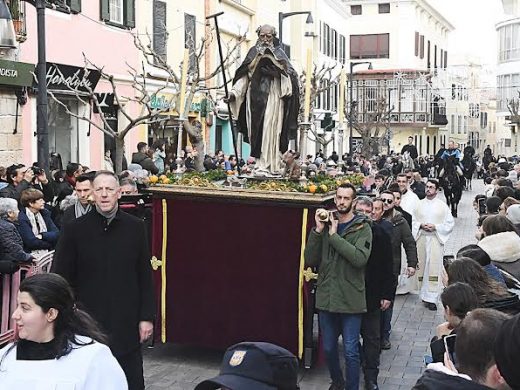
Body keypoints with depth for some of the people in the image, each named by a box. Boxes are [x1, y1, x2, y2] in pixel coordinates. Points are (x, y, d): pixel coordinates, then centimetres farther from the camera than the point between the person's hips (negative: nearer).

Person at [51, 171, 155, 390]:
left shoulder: (135, 228, 1)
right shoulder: (75, 230, -2)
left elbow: (145, 276, 5)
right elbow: (60, 278, -1)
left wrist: (147, 317, 2)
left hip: (127, 323, 1)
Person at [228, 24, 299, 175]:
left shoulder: (279, 53, 8)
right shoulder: (253, 52, 14)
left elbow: (289, 75, -1)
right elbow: (244, 76, 10)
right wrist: (234, 92, -2)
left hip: (273, 96, -3)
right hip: (255, 96, 3)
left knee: (269, 130, -11)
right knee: (256, 130, 0)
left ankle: (265, 165, -14)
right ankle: (260, 162, 6)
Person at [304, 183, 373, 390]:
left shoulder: (362, 228, -4)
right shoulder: (326, 224, 5)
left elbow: (360, 258, -22)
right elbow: (310, 260, -2)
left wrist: (334, 235, -19)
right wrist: (318, 231, -11)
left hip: (351, 300, -4)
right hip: (326, 297, 4)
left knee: (351, 352, 3)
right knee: (328, 348, 17)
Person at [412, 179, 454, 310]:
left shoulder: (442, 206, 3)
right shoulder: (419, 204, 9)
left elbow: (450, 224, 1)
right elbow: (413, 222, 11)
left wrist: (435, 227, -11)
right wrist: (420, 225, -9)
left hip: (436, 239, -3)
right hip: (421, 239, 3)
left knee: (434, 268, -8)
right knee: (422, 266, 4)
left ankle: (431, 298, -9)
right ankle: (424, 293, 16)